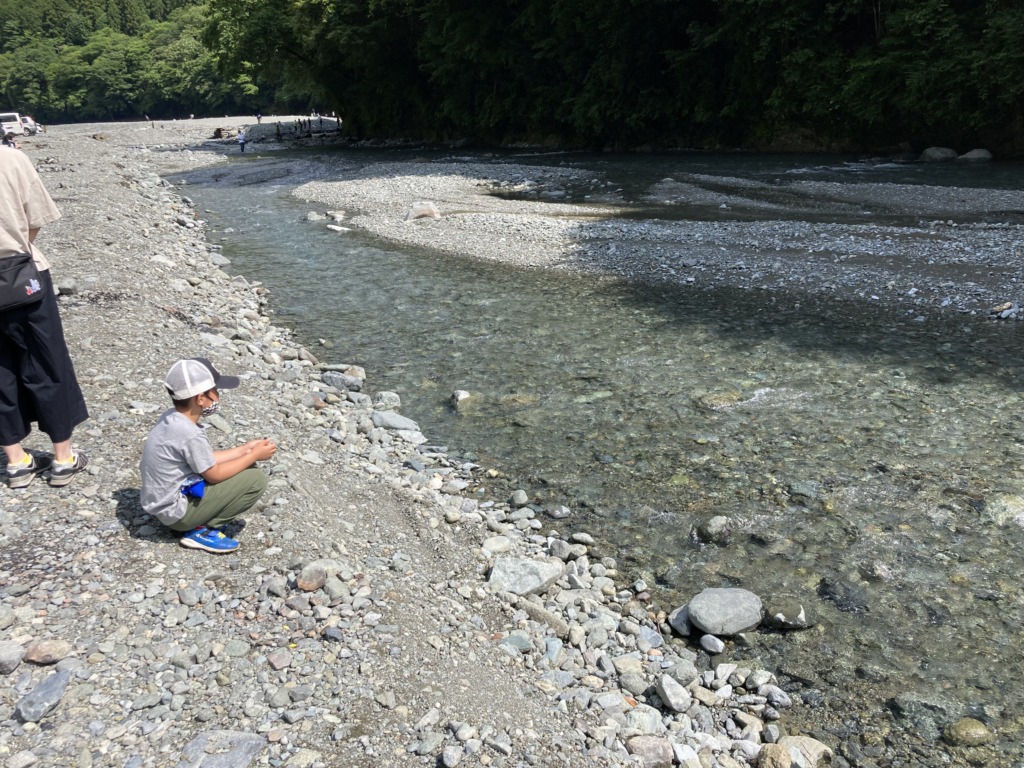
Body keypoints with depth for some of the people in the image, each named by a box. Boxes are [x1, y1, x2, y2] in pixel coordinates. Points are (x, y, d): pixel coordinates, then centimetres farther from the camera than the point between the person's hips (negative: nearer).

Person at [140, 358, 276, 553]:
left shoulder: (171, 418, 0)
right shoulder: (191, 435, -28)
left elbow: (206, 460, 9)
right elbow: (214, 475, -15)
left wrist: (244, 449, 6)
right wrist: (254, 455, -6)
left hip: (162, 502, 9)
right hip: (175, 511, -9)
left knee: (243, 469, 16)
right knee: (255, 480, -12)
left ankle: (199, 521, 10)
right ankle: (201, 531, -4)